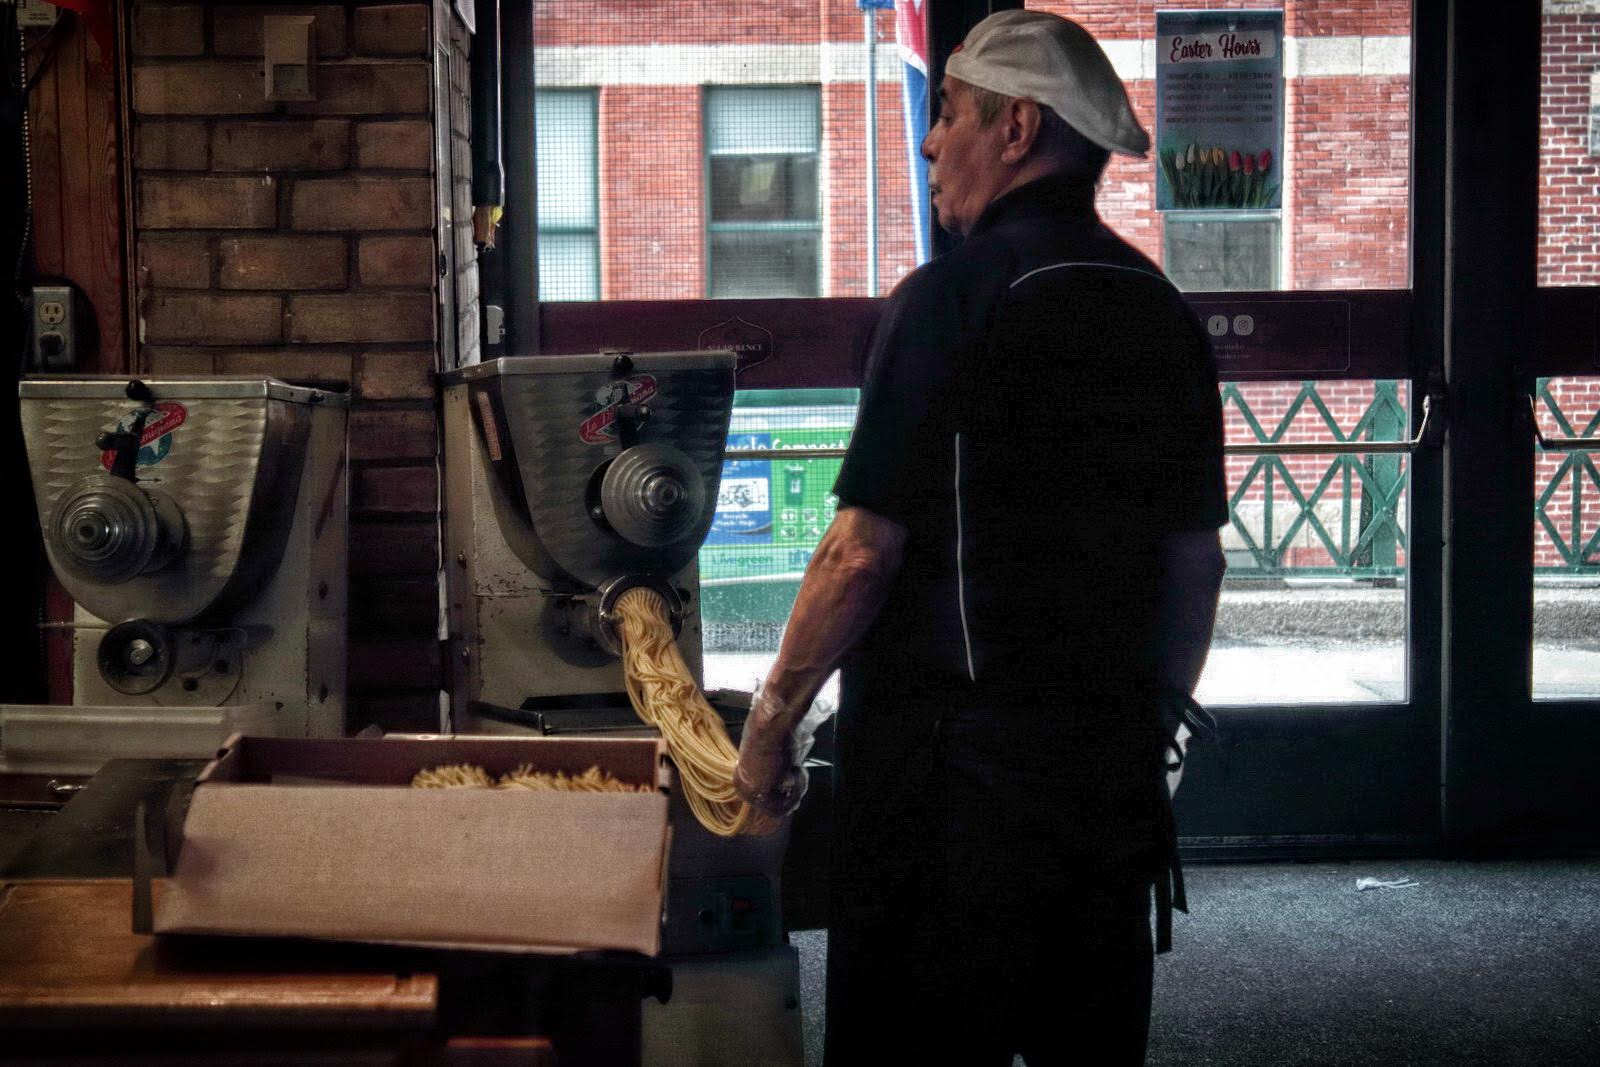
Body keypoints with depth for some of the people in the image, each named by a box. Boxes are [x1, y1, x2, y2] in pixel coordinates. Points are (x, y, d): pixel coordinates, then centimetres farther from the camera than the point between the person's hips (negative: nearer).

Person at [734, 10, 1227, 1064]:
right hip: (1116, 757, 7)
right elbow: (1198, 560, 13)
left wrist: (773, 721, -4)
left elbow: (863, 550, -15)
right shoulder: (1164, 312, 9)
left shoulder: (956, 298, -12)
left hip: (956, 756, -7)